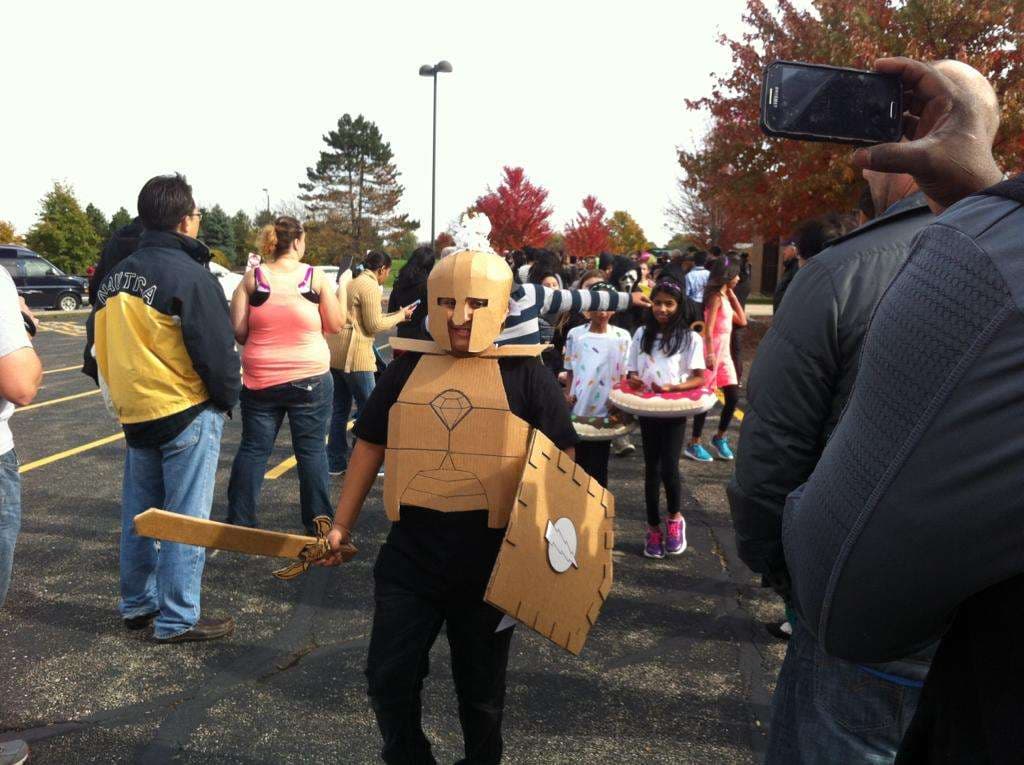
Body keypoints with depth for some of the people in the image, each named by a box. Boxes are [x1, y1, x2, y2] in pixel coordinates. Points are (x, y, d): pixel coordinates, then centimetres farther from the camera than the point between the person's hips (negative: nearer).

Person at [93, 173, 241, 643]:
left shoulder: (116, 276, 9)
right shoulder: (189, 276, -16)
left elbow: (105, 347, 15)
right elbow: (217, 353, -17)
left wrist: (125, 395, 20)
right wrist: (227, 400, -1)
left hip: (134, 414, 8)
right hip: (187, 413, -8)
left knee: (138, 514, 17)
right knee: (185, 519, 0)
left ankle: (137, 604, 29)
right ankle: (177, 619, 7)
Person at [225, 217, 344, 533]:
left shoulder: (253, 278, -2)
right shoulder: (315, 277, -5)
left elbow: (238, 331, -3)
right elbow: (335, 325, -1)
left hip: (260, 379, 2)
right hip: (310, 379, -2)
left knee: (253, 449, 12)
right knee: (312, 450, 6)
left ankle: (239, 520, 19)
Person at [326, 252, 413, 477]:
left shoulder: (352, 283, 19)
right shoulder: (370, 287, -10)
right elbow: (374, 325, -12)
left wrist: (395, 315, 21)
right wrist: (400, 316, 1)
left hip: (335, 353, 10)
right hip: (354, 356, -10)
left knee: (340, 409, 13)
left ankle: (336, 462, 18)